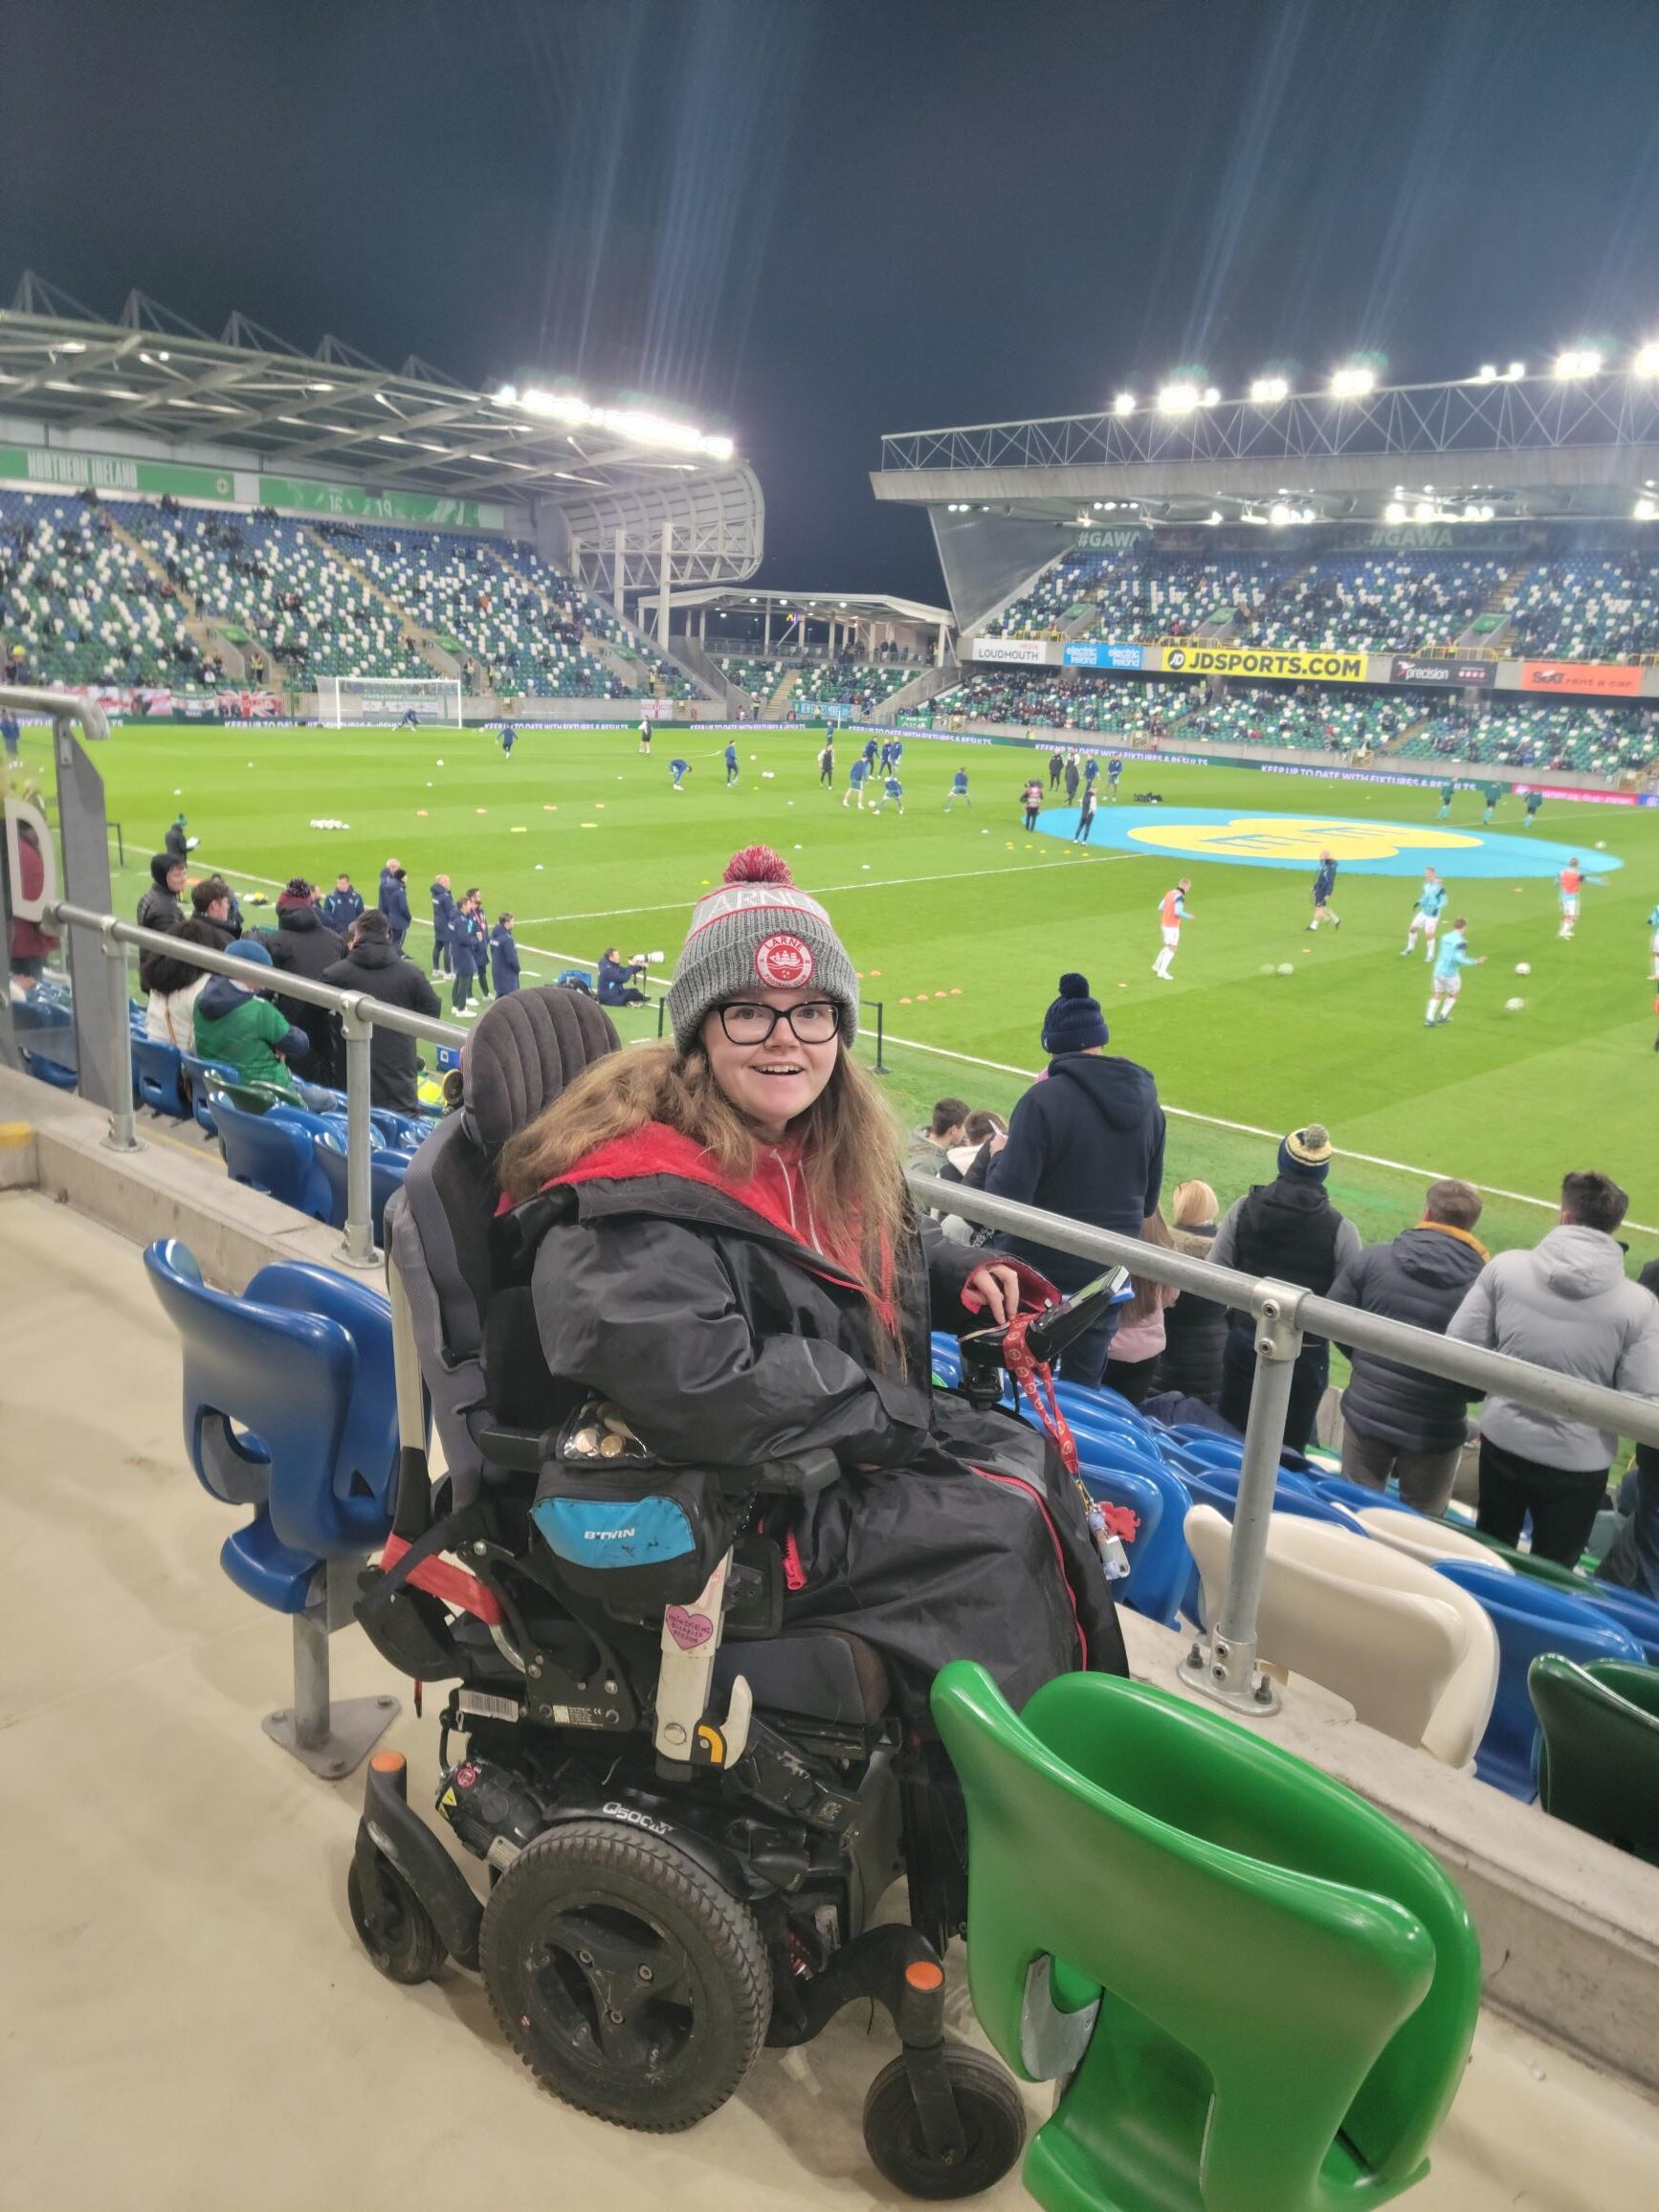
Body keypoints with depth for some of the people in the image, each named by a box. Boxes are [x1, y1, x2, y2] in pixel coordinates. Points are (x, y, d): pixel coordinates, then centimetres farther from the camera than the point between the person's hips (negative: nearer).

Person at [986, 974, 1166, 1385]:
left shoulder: (1044, 1100, -20)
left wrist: (1000, 1156, -3)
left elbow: (1006, 1199, -21)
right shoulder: (1148, 1103, 1)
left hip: (1039, 1272, -5)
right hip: (1109, 1275, 5)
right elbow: (1148, 1204, 10)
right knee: (1083, 1386, 15)